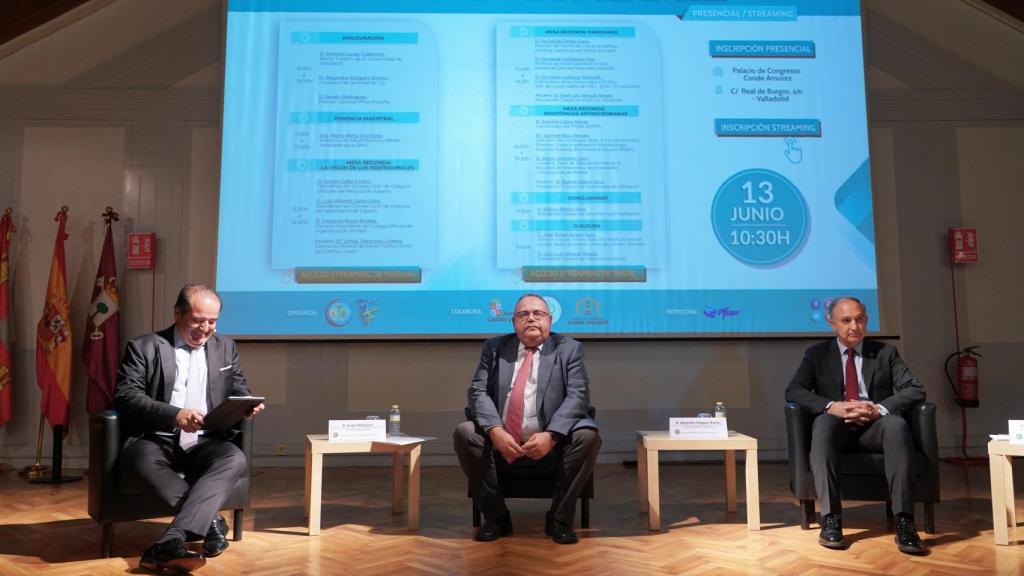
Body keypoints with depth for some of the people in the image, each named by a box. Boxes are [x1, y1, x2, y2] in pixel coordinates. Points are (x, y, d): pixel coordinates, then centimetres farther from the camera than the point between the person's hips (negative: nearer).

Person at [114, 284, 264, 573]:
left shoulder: (226, 348, 17)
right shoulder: (145, 346, 4)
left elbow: (238, 391, 19)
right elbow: (125, 395, -7)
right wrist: (174, 415, -22)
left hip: (204, 442, 2)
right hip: (156, 440, -2)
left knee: (235, 459, -30)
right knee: (140, 457, -36)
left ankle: (169, 544, -39)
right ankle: (210, 520, -23)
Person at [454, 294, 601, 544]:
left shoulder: (569, 349, 5)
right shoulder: (494, 348, 10)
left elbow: (578, 396, -8)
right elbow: (478, 392, -1)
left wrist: (551, 435, -24)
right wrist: (495, 431, -20)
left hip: (553, 442, -1)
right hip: (501, 440, 2)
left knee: (588, 436, -28)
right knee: (465, 433, -23)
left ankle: (559, 518, -8)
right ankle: (496, 516, -6)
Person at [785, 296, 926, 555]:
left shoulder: (886, 352, 12)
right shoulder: (816, 354, 10)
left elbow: (915, 391, 0)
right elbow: (793, 391, -3)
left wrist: (879, 409, -19)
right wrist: (831, 406, -22)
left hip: (875, 425, 1)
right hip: (836, 425, -1)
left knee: (897, 425, -34)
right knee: (823, 422, -36)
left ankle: (904, 521, -36)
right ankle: (830, 518, -38)